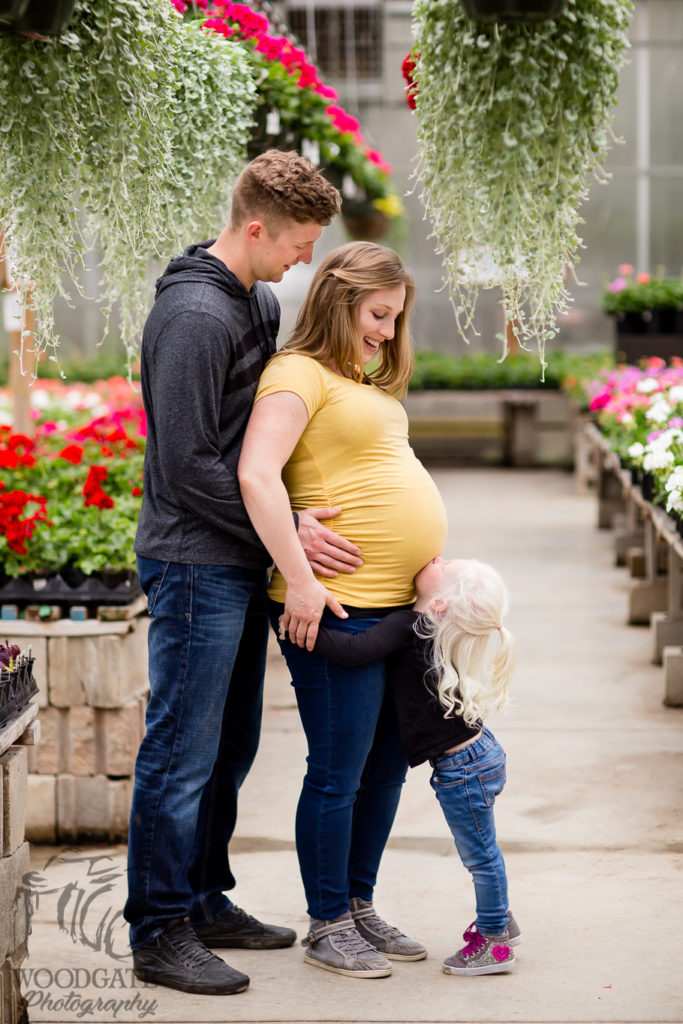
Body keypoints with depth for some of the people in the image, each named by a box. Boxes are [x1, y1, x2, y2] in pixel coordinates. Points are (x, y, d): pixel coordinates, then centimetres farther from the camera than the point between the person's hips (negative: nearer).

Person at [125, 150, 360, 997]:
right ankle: (160, 931, 5)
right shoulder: (194, 315, -18)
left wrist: (294, 519, 10)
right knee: (182, 752, -3)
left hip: (241, 563, 10)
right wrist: (286, 529, -17)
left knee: (228, 746, 16)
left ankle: (205, 901, 27)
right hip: (196, 562, -10)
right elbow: (188, 464, -20)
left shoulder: (260, 303, 13)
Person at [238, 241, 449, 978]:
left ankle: (359, 907, 27)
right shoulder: (299, 373, -9)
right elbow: (256, 476, -21)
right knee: (339, 773, -1)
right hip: (335, 607, -9)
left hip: (397, 605, 9)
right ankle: (327, 926, 11)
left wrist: (427, 571, 15)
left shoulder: (365, 384, 20)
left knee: (386, 768, 15)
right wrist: (299, 580, -24)